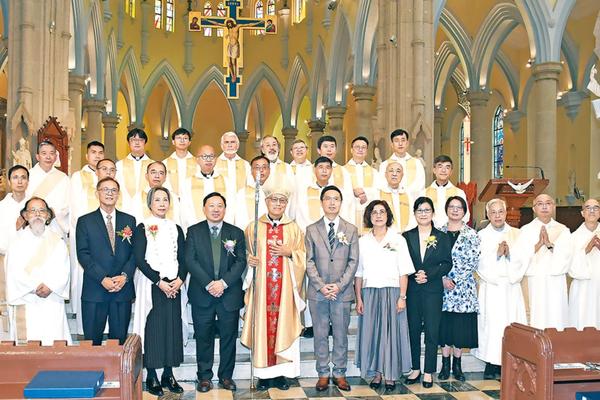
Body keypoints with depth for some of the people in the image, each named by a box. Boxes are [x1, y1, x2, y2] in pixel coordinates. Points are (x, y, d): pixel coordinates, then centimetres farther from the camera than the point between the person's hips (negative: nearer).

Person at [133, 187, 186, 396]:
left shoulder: (176, 229, 12)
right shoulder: (142, 228, -1)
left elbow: (183, 259, 10)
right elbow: (139, 260, -7)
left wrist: (180, 279, -7)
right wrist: (159, 282, -14)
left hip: (174, 286, 4)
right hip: (151, 285, -4)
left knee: (172, 328, 4)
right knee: (152, 328, -2)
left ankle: (168, 375, 14)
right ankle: (151, 376, 8)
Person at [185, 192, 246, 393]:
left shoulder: (236, 233, 7)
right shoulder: (193, 231, 4)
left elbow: (241, 262, -1)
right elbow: (190, 261, -5)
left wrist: (223, 282, -14)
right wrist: (208, 284, -15)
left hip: (229, 294, 1)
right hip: (201, 295, -1)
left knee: (228, 337, 8)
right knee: (203, 337, 7)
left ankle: (226, 376, 22)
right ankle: (204, 376, 19)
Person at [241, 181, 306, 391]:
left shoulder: (294, 228, 8)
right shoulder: (254, 227, 7)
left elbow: (303, 256, 9)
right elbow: (247, 254, 12)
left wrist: (290, 252, -9)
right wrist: (249, 260, -9)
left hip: (285, 286, 1)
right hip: (261, 286, 0)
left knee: (283, 325, 1)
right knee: (262, 326, -1)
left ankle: (281, 372, 11)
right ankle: (263, 374, 8)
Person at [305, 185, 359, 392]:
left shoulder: (351, 230, 7)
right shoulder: (311, 230, 6)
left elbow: (353, 261, 2)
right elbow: (309, 261, 2)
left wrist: (339, 286, -9)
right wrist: (321, 286, -10)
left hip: (342, 291, 0)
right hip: (317, 292, 0)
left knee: (341, 334, 6)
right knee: (320, 335, 6)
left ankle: (339, 373, 17)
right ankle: (323, 374, 16)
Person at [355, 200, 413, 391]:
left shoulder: (398, 239, 2)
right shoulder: (362, 241, 7)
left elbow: (404, 272, -1)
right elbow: (358, 273, 7)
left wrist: (402, 297, -8)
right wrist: (358, 298, 2)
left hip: (392, 292, -2)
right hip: (369, 293, 2)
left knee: (391, 332, 2)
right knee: (371, 332, 4)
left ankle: (391, 374, 14)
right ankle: (376, 373, 17)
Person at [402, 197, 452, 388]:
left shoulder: (442, 237, 6)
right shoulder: (407, 236, 7)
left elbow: (447, 263, -1)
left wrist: (428, 275, -13)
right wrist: (414, 276, -14)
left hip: (433, 290, -1)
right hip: (412, 291, 1)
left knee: (432, 332, 1)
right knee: (413, 330, 6)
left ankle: (429, 372, 11)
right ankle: (415, 369, 18)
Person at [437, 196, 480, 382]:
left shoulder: (471, 234, 1)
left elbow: (473, 262, -5)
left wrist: (455, 279, -12)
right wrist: (443, 278, -11)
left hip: (464, 287, -1)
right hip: (442, 286, 1)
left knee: (461, 326, 3)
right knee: (444, 325, 5)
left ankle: (457, 365, 17)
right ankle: (445, 365, 16)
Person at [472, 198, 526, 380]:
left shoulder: (516, 234, 10)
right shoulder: (481, 235, 4)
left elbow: (522, 261, 3)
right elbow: (481, 263, -4)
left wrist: (510, 253, -13)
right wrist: (497, 254, -15)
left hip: (512, 287, 2)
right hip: (490, 287, -2)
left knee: (511, 322, -2)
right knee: (491, 322, -4)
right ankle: (491, 364, 5)